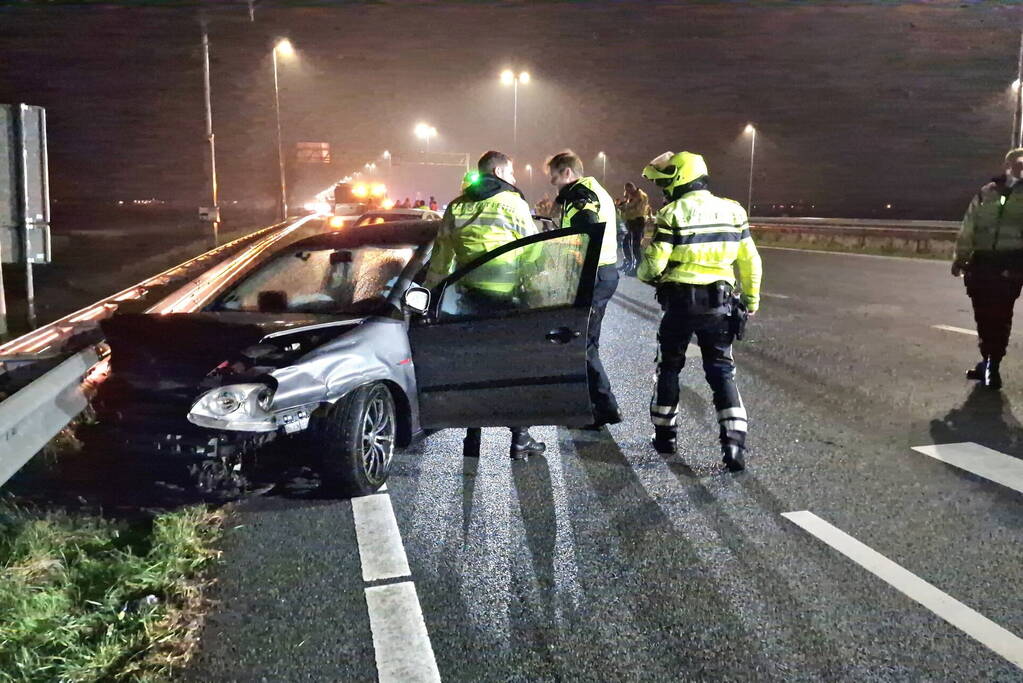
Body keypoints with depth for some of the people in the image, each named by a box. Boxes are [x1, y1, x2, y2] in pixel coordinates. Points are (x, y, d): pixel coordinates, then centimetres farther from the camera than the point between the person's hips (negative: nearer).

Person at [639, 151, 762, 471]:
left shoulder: (672, 213, -11)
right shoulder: (733, 210, 3)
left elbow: (653, 264, -14)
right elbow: (750, 261, 7)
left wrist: (645, 274, 9)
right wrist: (751, 299, 18)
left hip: (680, 302, -3)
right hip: (719, 303, 3)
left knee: (669, 367, 16)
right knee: (721, 371, 8)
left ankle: (665, 434, 24)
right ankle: (734, 444, -3)